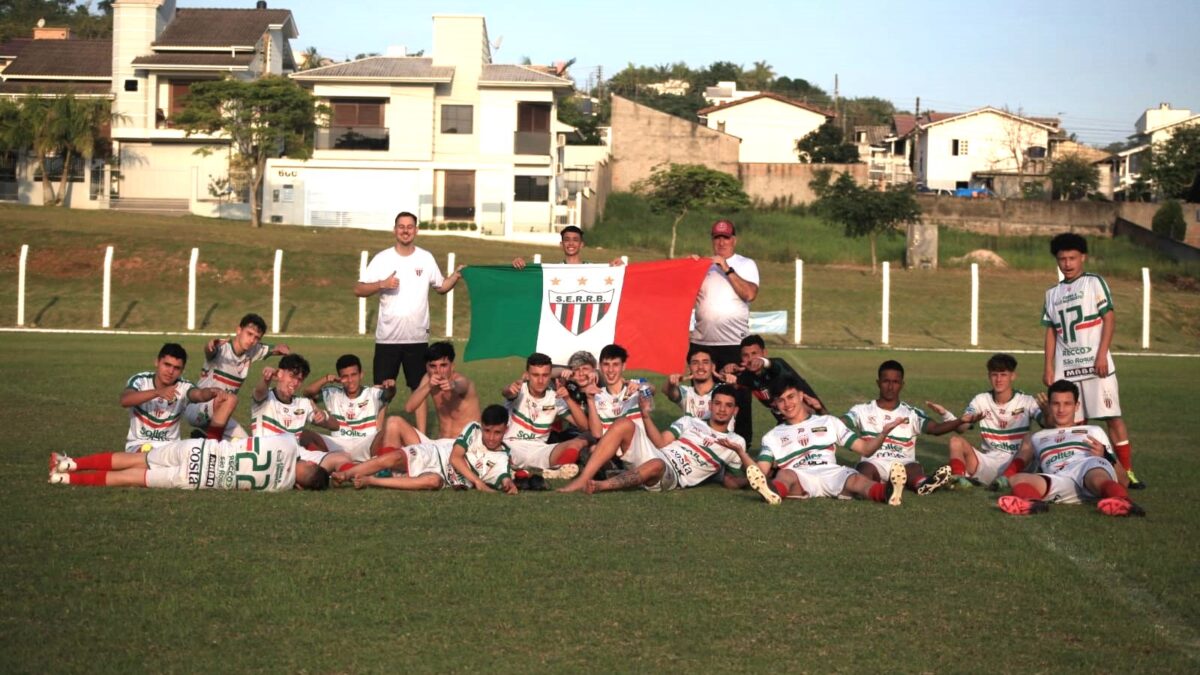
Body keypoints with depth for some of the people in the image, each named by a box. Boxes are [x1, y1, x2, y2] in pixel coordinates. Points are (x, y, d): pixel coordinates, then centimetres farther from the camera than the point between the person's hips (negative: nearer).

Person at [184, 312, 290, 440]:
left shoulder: (253, 351, 1)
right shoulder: (222, 347, -20)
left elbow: (278, 349, 8)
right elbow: (209, 350, -42)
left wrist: (282, 348, -17)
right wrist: (211, 344, -67)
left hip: (219, 414, 8)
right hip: (196, 407, -8)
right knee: (231, 399, -33)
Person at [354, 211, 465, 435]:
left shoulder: (426, 259, 5)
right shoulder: (382, 259, -1)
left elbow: (441, 287, 13)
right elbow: (358, 290, -3)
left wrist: (457, 275, -4)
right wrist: (382, 284, -18)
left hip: (417, 337, 1)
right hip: (387, 338, -1)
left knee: (420, 387, 7)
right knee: (381, 388, 2)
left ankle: (422, 435, 13)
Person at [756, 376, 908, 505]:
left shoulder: (829, 422, 26)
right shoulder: (772, 437, 25)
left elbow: (865, 449, 19)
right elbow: (760, 472, 9)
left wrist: (884, 432, 0)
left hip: (832, 474, 1)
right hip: (798, 479, -1)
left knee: (854, 478, -34)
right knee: (785, 475, -38)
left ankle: (887, 492, -68)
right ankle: (772, 491, -75)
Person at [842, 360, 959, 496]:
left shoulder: (912, 414, 14)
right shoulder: (862, 411, 13)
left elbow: (936, 428, -3)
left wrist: (960, 422, -20)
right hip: (874, 464, 0)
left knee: (915, 468, -34)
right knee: (866, 468, -35)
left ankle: (922, 485, -68)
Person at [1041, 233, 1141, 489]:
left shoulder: (1094, 283, 2)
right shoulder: (1052, 293, 15)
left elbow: (1109, 319, -4)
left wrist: (1102, 355, -13)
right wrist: (1048, 366, 7)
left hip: (1095, 364, -4)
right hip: (1066, 367, 4)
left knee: (1112, 416, -7)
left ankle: (1127, 471, -4)